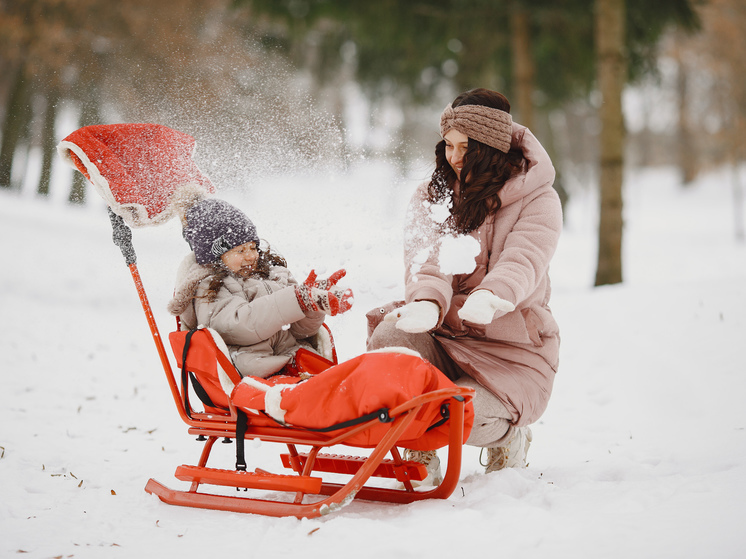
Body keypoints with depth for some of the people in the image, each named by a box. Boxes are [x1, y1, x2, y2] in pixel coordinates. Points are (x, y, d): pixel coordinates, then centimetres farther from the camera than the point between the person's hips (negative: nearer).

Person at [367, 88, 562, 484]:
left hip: (512, 350, -3)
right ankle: (420, 458, -5)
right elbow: (426, 260, -13)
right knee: (389, 337, -29)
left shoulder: (537, 200, -4)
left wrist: (489, 298, -48)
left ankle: (508, 433, 11)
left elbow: (522, 262, -24)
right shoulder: (431, 198, 6)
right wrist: (429, 302, -38)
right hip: (442, 338, 3)